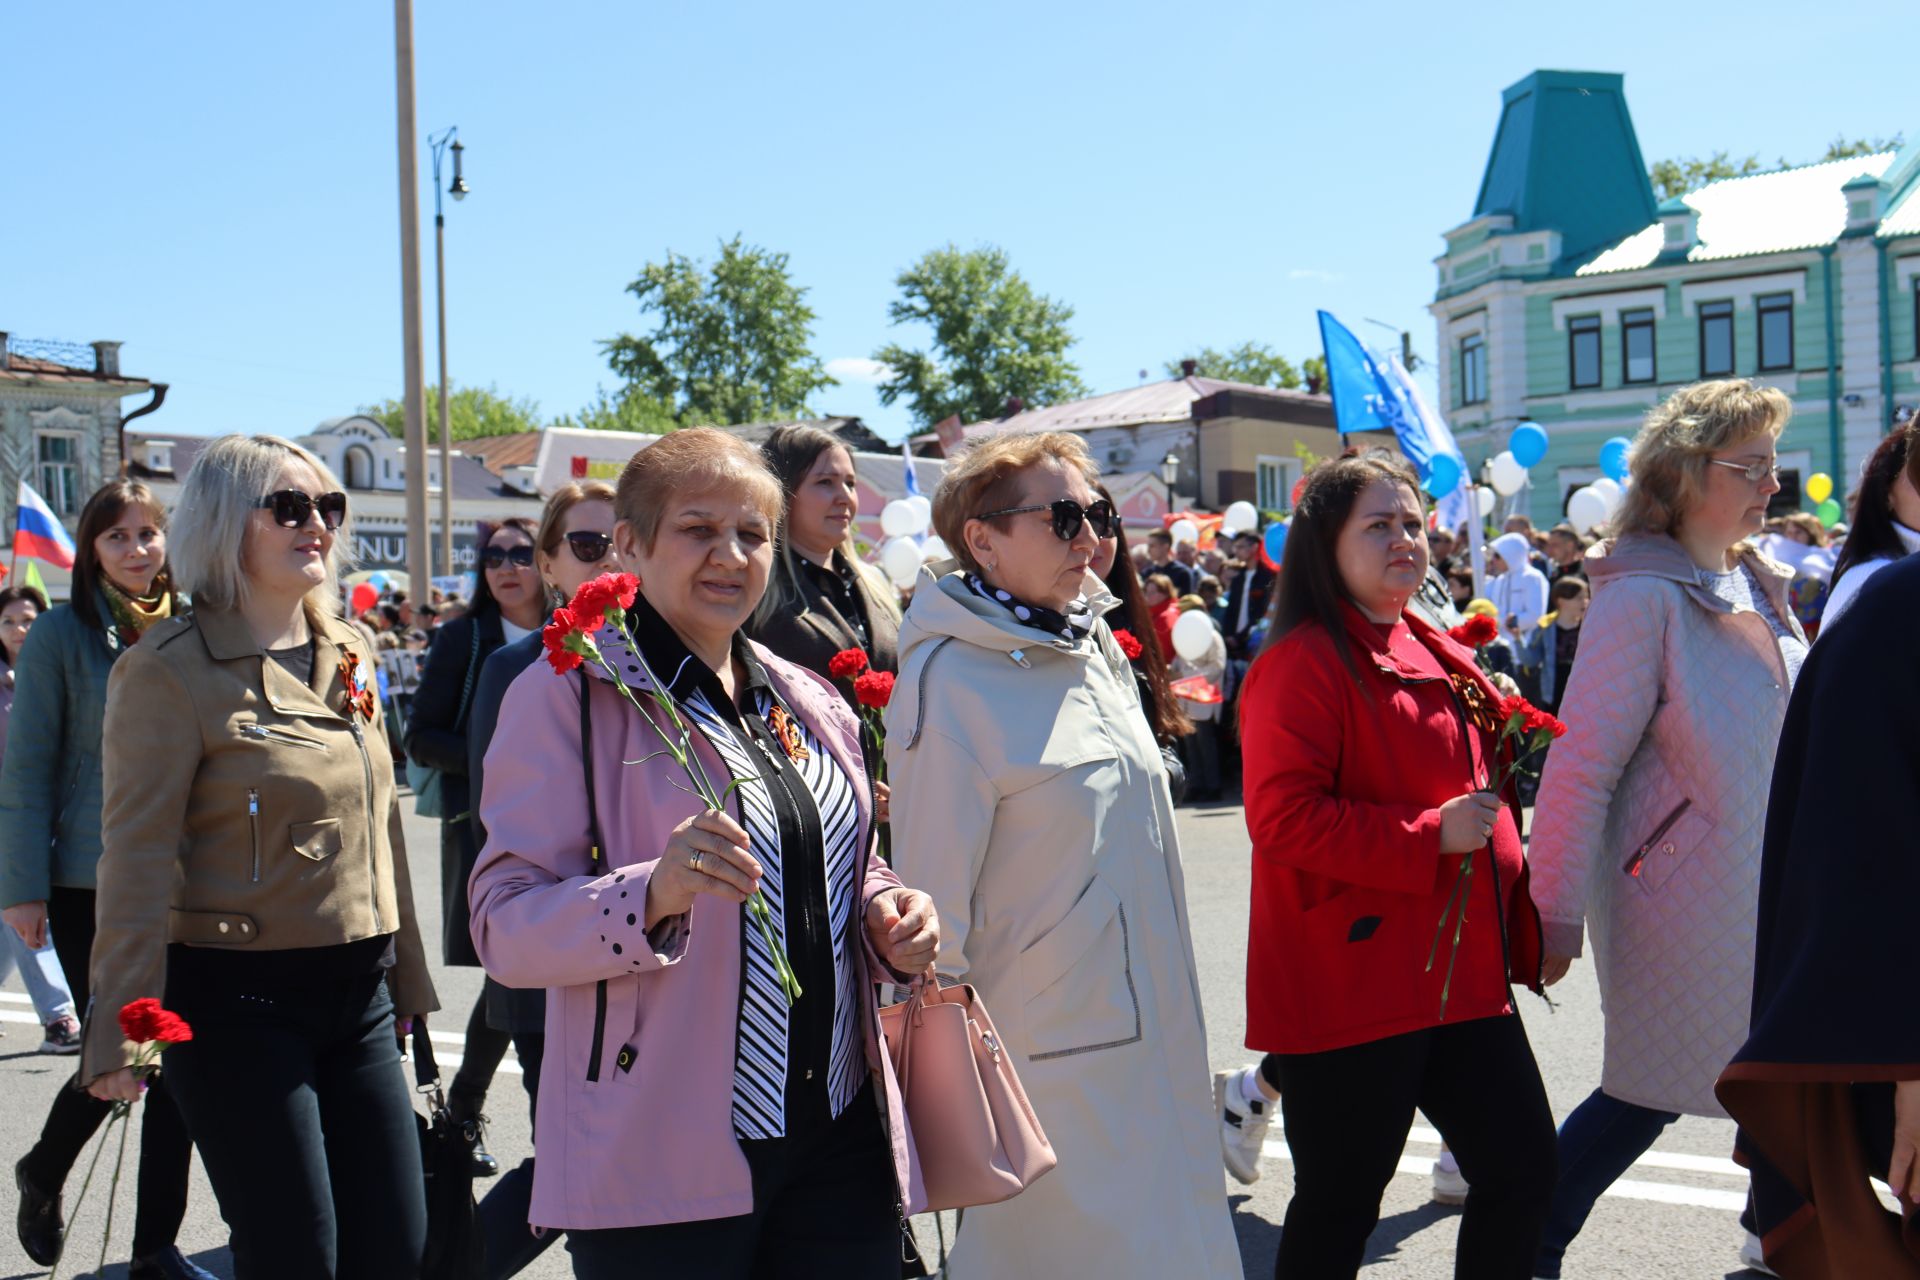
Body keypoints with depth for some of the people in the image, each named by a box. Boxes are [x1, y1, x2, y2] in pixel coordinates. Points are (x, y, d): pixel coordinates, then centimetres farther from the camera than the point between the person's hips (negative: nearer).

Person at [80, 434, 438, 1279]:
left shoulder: (349, 656, 10)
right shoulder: (169, 671, -10)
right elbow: (139, 859, -13)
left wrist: (405, 976, 19)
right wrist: (123, 1028, -15)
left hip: (358, 994, 6)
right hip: (240, 1001, -6)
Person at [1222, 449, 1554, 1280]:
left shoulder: (1440, 657, 14)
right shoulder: (1303, 664, -12)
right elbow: (1283, 819, -20)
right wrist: (1431, 835, -21)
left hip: (1461, 974, 8)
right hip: (1352, 982, -8)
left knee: (1522, 1167, 8)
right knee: (1340, 1208, 3)